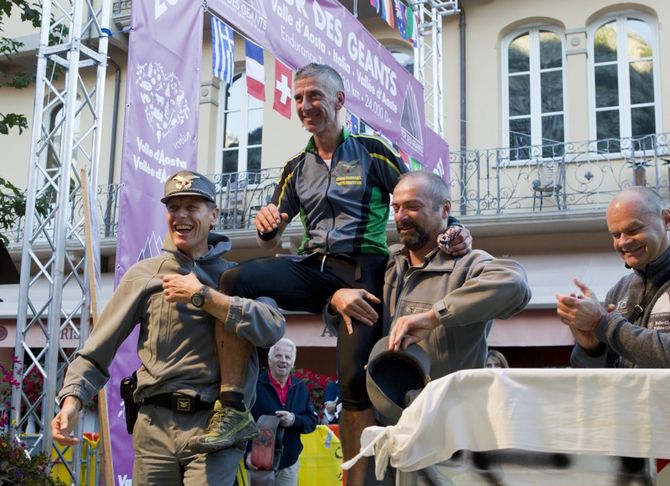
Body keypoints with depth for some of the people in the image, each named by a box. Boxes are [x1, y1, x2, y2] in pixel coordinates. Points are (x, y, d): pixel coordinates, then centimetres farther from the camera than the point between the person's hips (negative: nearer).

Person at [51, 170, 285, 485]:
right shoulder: (143, 275, 10)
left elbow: (272, 328, -11)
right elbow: (97, 351, 9)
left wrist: (201, 295, -9)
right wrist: (72, 399, -8)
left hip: (216, 426, -1)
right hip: (155, 426, 1)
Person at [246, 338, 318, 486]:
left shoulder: (301, 388, 8)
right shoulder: (254, 385, -8)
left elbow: (313, 421, 7)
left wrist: (294, 420, -14)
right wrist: (247, 452, -23)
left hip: (289, 464, 4)